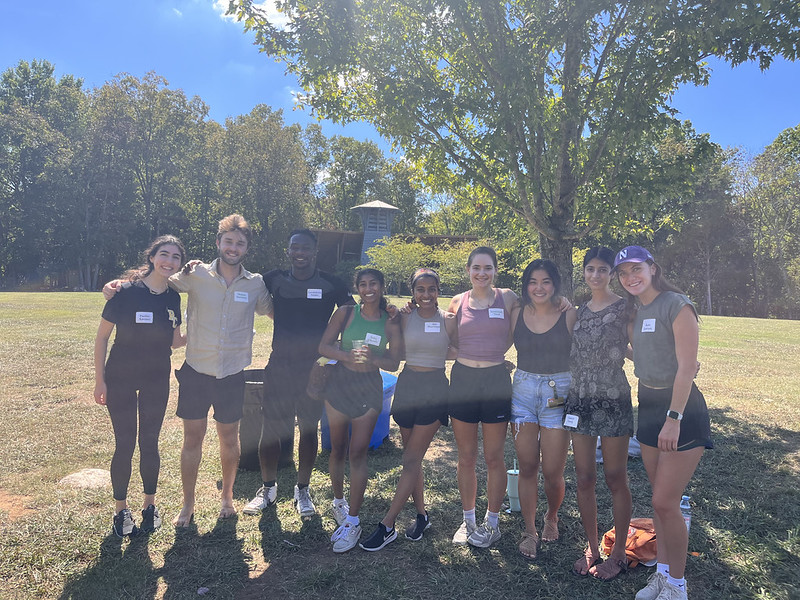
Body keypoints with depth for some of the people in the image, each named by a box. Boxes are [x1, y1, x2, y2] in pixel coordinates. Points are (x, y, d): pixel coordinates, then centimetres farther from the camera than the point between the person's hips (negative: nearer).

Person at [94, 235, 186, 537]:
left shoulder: (173, 298, -3)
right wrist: (99, 380, -8)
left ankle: (150, 505, 28)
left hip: (157, 380, 3)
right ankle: (121, 509, 23)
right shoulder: (127, 292, -15)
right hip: (121, 379, -3)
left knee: (150, 443, 11)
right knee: (125, 444, 4)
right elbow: (102, 336, -9)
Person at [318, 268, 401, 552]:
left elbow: (394, 363, -1)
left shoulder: (390, 323, -1)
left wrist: (372, 359, -20)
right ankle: (338, 501, 35)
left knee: (357, 453, -2)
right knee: (337, 449, 11)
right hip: (340, 383, 1)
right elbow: (324, 346, -5)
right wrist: (348, 356, -22)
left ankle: (352, 520, 7)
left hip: (369, 388, -1)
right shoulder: (345, 313, -2)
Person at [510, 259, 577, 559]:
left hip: (559, 394, -2)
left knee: (552, 471, 1)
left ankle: (552, 517, 33)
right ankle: (530, 530, 25)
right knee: (527, 467, 7)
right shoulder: (517, 314, 3)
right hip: (523, 391, 2)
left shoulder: (570, 315, -4)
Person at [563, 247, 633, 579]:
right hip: (580, 400, 5)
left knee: (615, 479, 6)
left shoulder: (624, 308, -4)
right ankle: (592, 548, 25)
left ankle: (618, 552, 22)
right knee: (584, 478, 9)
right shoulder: (579, 311, 12)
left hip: (613, 401, -5)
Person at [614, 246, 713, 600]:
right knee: (659, 497, 15)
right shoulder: (634, 313, 9)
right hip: (648, 408, 7)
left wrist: (674, 418, -21)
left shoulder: (676, 305, -14)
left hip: (682, 410, -7)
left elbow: (686, 367, -18)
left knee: (665, 502, -5)